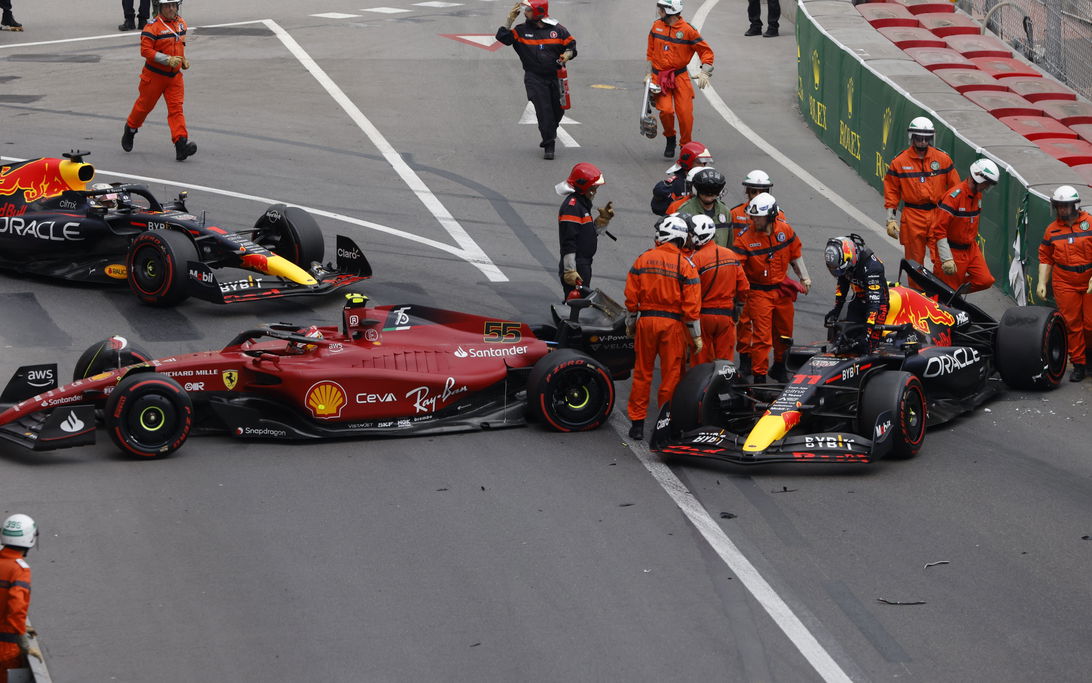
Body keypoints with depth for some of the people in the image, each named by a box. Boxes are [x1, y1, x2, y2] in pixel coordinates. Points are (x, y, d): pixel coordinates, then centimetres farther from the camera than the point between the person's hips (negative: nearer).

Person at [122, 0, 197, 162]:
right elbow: (146, 50, -22)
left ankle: (181, 144, -18)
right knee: (145, 105, 11)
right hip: (155, 74, -5)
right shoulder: (153, 27, -16)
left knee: (176, 108, -8)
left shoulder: (181, 23, 8)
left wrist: (183, 59, 10)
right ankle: (130, 130, 38)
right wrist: (168, 59, -27)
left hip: (175, 76, 5)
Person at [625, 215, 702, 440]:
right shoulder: (685, 265, -7)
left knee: (642, 373, 11)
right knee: (671, 374, 7)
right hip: (673, 323, -2)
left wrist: (631, 323, 15)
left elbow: (631, 296, 1)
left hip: (646, 320, 2)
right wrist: (696, 335, -1)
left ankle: (637, 423, 14)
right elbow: (691, 303, -9)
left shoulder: (643, 259, -1)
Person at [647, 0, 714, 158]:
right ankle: (670, 139, 11)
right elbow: (651, 51, 17)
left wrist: (704, 72, -14)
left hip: (680, 77, -2)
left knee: (685, 114, -7)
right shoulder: (656, 26, 4)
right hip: (659, 77, 2)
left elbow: (706, 51, -2)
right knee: (666, 110, -16)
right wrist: (650, 74, 13)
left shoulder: (687, 30, -8)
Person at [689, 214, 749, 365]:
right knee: (725, 359, 10)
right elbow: (743, 287, 8)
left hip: (703, 315, -4)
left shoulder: (696, 259, -15)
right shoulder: (731, 255, 4)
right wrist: (738, 309, 21)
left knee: (702, 361, 6)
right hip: (726, 316, 4)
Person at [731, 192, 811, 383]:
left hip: (782, 290, 5)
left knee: (784, 332, 18)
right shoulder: (745, 238, -18)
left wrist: (804, 277, 16)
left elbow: (795, 253, 11)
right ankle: (759, 377, 0)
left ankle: (779, 369, 38)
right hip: (759, 293, -5)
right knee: (760, 336, -8)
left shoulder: (784, 229, -5)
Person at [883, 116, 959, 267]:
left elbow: (954, 187, 8)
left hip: (939, 215, 1)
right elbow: (891, 191, 5)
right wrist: (890, 219, 1)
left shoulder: (943, 158, 3)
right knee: (915, 260, 4)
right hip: (912, 218, -1)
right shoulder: (899, 161, 0)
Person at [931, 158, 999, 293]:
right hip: (953, 251, -8)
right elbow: (939, 230, -25)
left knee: (985, 281, -4)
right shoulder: (954, 196, -22)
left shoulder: (978, 195, 6)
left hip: (970, 249, 8)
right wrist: (947, 259, -27)